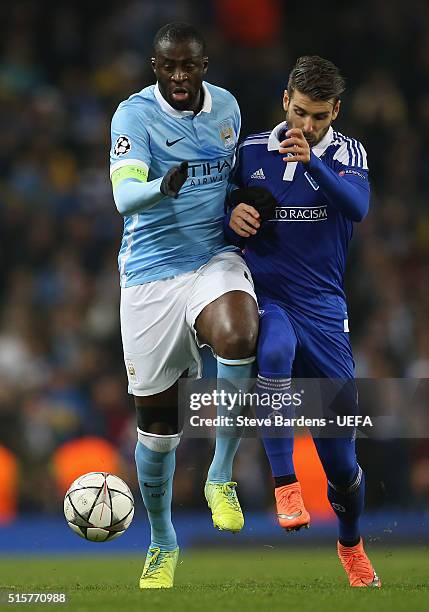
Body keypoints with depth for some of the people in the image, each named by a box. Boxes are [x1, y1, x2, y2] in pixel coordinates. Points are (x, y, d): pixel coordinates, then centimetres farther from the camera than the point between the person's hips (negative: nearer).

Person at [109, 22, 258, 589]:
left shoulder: (226, 106, 5)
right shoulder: (134, 114, -10)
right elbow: (124, 196, -25)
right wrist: (162, 188, -45)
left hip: (216, 260, 2)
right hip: (150, 271, -2)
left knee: (239, 338, -33)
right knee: (156, 417, 4)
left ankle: (221, 477, -14)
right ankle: (163, 542, 26)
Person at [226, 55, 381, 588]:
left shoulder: (348, 153, 1)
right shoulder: (251, 152, 4)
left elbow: (357, 206, -20)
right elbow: (221, 209, 14)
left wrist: (311, 162, -38)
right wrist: (231, 219, -11)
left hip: (322, 304, 1)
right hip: (264, 296, 0)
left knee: (340, 447, 4)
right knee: (276, 352, -39)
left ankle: (351, 544, 31)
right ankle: (284, 484, -33)